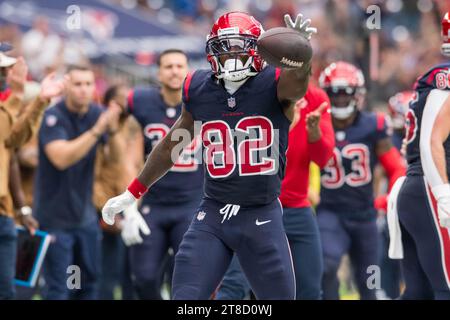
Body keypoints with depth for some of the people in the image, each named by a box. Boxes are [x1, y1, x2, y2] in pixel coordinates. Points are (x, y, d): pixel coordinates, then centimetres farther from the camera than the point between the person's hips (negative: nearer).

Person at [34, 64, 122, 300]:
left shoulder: (96, 114, 2)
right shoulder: (54, 117, -15)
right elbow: (61, 158, -29)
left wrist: (113, 129, -19)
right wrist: (97, 130, -35)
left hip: (85, 216, 6)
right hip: (55, 217, -6)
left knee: (88, 282, 11)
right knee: (57, 288, -8)